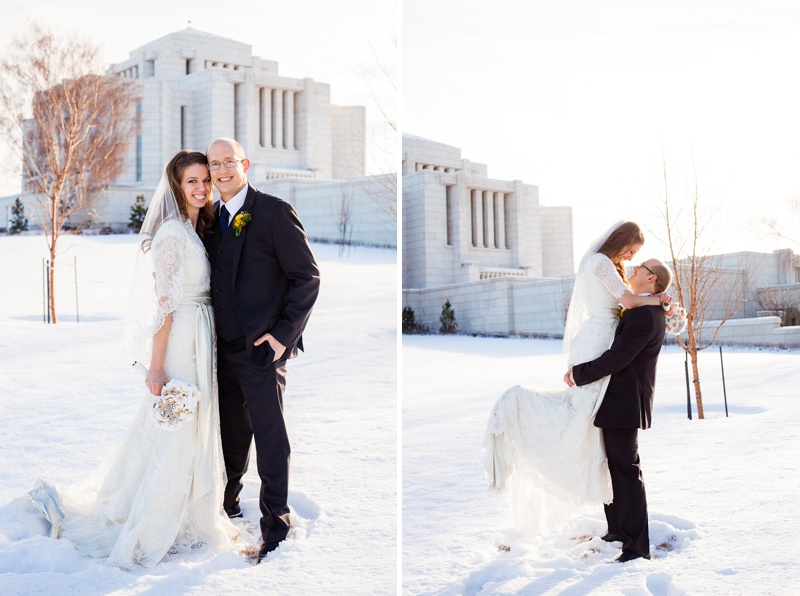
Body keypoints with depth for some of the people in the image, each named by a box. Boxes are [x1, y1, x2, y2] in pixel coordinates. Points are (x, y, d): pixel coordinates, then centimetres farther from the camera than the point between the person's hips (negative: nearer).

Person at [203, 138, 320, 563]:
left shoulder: (273, 212, -10)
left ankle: (275, 528, 9)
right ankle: (226, 506, 35)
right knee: (230, 434, 18)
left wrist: (283, 334, -13)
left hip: (261, 348, -6)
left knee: (270, 439, -1)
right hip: (224, 348, 6)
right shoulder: (212, 217, 11)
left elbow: (307, 277, -10)